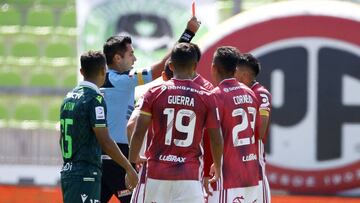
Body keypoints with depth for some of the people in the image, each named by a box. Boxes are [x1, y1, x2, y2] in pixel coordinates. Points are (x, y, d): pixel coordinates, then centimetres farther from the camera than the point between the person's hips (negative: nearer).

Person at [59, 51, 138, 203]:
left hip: (67, 172, 9)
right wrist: (129, 168, -10)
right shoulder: (95, 99, -13)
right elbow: (105, 141, -16)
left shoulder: (69, 97, 12)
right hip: (86, 175, -9)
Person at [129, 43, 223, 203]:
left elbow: (138, 134, -2)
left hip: (157, 172, 1)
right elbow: (216, 140, 5)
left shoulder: (154, 94, 1)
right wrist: (217, 171, 21)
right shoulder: (206, 98, 0)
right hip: (189, 175, -1)